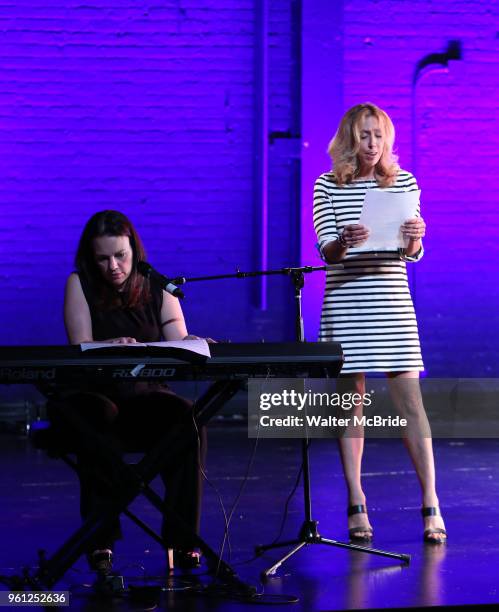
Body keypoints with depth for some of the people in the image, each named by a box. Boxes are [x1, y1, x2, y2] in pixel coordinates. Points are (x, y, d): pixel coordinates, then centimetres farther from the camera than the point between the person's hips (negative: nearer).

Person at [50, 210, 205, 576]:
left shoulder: (158, 290, 8)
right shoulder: (80, 285, 2)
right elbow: (80, 349, -9)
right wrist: (113, 346, -31)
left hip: (146, 395, 2)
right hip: (94, 395, -2)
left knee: (187, 418, -31)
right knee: (98, 420, -39)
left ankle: (183, 540, -25)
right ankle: (101, 540, -28)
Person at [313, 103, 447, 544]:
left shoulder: (403, 183, 8)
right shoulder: (327, 187, 5)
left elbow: (412, 254, 4)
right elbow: (326, 251, -4)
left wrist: (414, 237, -19)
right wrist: (344, 242, -27)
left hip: (392, 301, 1)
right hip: (345, 304, 0)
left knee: (410, 400, -4)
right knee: (351, 401, 1)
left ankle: (431, 505, -3)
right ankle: (357, 507, 6)